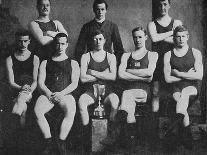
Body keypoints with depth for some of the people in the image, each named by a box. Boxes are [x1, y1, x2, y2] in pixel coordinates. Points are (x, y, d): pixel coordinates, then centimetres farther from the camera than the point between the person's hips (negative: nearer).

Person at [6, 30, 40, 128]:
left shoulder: (35, 58, 10)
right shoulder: (10, 60, 10)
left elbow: (35, 81, 3)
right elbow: (11, 82, 2)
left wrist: (29, 91, -18)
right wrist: (21, 88, -19)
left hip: (32, 91, -2)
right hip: (17, 91, 2)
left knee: (23, 95, -37)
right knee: (23, 108, -32)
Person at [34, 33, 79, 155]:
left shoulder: (73, 63, 19)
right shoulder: (45, 63, 23)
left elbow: (74, 84, 7)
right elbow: (41, 83, 12)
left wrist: (61, 93, -11)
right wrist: (49, 93, -9)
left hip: (66, 94, -1)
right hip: (48, 94, 2)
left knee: (71, 111, -36)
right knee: (38, 110, -31)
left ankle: (61, 143, -27)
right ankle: (49, 142, -20)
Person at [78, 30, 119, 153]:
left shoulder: (111, 57, 11)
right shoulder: (86, 57, 10)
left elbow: (113, 77, -5)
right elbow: (83, 78, -3)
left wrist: (93, 72, -7)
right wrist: (103, 75, -3)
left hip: (107, 90, 0)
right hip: (91, 91, 0)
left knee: (115, 101, -34)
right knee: (81, 101, -33)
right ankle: (86, 136, -22)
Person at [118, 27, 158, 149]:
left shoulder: (152, 54, 19)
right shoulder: (126, 55, 25)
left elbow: (149, 72, -3)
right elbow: (121, 75, 5)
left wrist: (129, 71, 2)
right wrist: (142, 77, -4)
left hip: (144, 91, -2)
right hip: (129, 88, 2)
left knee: (127, 95, -36)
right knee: (130, 104, -34)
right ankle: (131, 137, -35)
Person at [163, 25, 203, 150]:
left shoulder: (196, 53, 8)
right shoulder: (168, 55, 9)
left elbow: (199, 76, -3)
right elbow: (168, 79, 1)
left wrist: (178, 73, -6)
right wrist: (188, 75, -2)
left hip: (192, 87, -1)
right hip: (176, 88, 1)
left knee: (185, 93, -35)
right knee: (181, 101, -30)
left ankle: (177, 119, -48)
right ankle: (188, 135, -34)